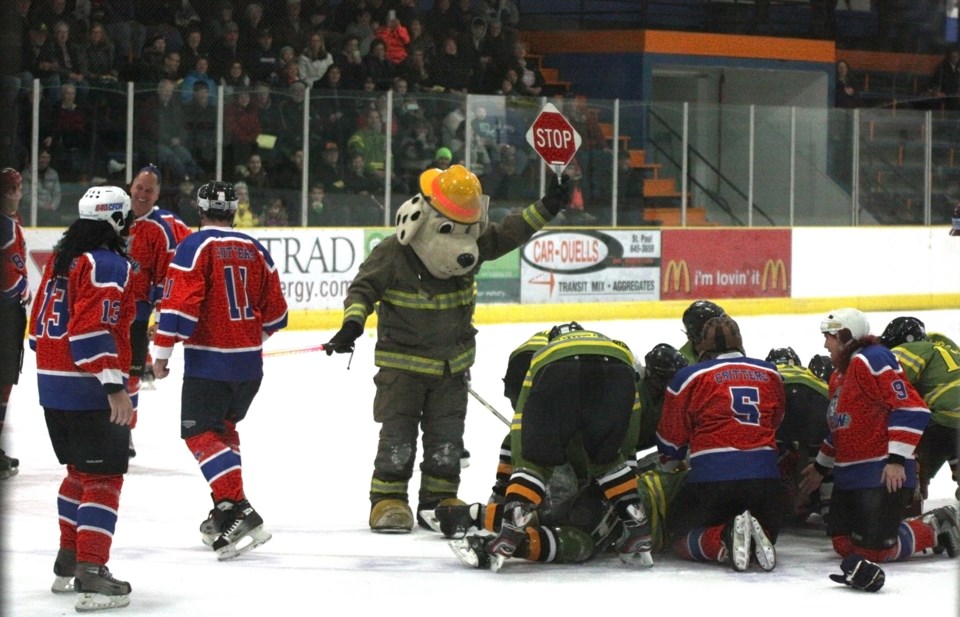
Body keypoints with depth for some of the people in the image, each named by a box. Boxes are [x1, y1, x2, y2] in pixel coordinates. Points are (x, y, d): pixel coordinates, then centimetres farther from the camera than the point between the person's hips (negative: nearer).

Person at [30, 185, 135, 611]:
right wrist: (114, 386, -27)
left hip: (53, 384, 9)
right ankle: (90, 574, -16)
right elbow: (94, 330, -24)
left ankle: (68, 562, 29)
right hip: (90, 391, -9)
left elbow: (39, 325, 20)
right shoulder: (109, 266, -14)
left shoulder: (60, 260, 14)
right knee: (104, 477, -8)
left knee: (80, 471, 23)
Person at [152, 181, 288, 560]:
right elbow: (275, 315, 12)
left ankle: (237, 511, -21)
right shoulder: (255, 251, 8)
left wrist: (163, 351, -11)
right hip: (249, 364, 6)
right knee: (223, 428, 23)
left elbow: (180, 303, -17)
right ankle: (225, 513, 25)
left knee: (200, 433, -6)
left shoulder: (195, 247, -8)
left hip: (208, 362, -6)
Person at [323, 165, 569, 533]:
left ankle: (440, 500, 17)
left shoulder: (468, 250, -3)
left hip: (453, 362, 5)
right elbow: (363, 288, -19)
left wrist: (544, 210, -5)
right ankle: (387, 500, 3)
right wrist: (353, 322, -36)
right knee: (398, 433, -5)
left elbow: (506, 235, 5)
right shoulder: (392, 254, -19)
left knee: (447, 436, 6)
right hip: (402, 361, -5)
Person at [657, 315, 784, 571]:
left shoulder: (689, 377, 2)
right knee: (766, 536, 24)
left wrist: (668, 464, 28)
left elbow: (672, 437, 8)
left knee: (683, 539, 13)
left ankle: (726, 539, -19)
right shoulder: (770, 374, 13)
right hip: (765, 477, 3)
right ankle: (757, 540, -14)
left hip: (711, 476, -3)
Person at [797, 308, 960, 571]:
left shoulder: (871, 361, -15)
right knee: (844, 545, 4)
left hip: (885, 476, -10)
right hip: (850, 477, 10)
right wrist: (820, 467, 35)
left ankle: (936, 528, 7)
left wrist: (897, 459, -25)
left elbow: (911, 408, -22)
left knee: (873, 549, -16)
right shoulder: (840, 374, 19)